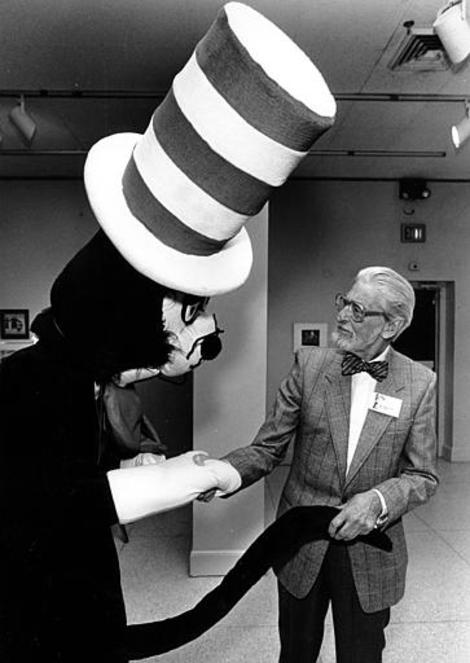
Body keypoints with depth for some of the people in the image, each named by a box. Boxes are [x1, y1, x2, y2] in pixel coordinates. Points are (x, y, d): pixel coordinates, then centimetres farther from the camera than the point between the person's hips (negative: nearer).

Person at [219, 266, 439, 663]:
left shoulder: (420, 384, -8)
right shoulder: (309, 366, -8)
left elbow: (423, 477, -4)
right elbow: (267, 448, -7)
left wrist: (378, 499, -23)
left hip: (371, 552, 0)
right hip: (301, 542, 1)